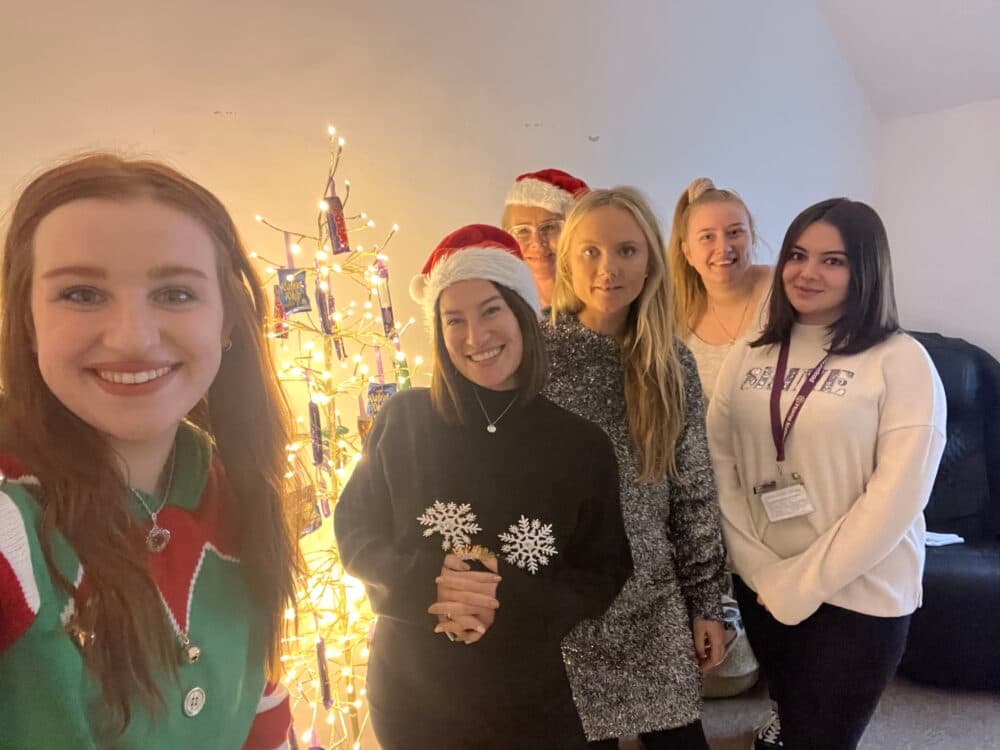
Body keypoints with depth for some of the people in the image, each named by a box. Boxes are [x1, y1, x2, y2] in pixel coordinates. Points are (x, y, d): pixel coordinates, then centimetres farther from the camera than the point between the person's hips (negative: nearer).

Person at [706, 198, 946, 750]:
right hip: (760, 588, 4)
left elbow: (896, 497, -16)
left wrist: (800, 585, -15)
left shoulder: (902, 361, -11)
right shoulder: (750, 354, 1)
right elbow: (718, 463, -2)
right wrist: (759, 569, -10)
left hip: (857, 595, -4)